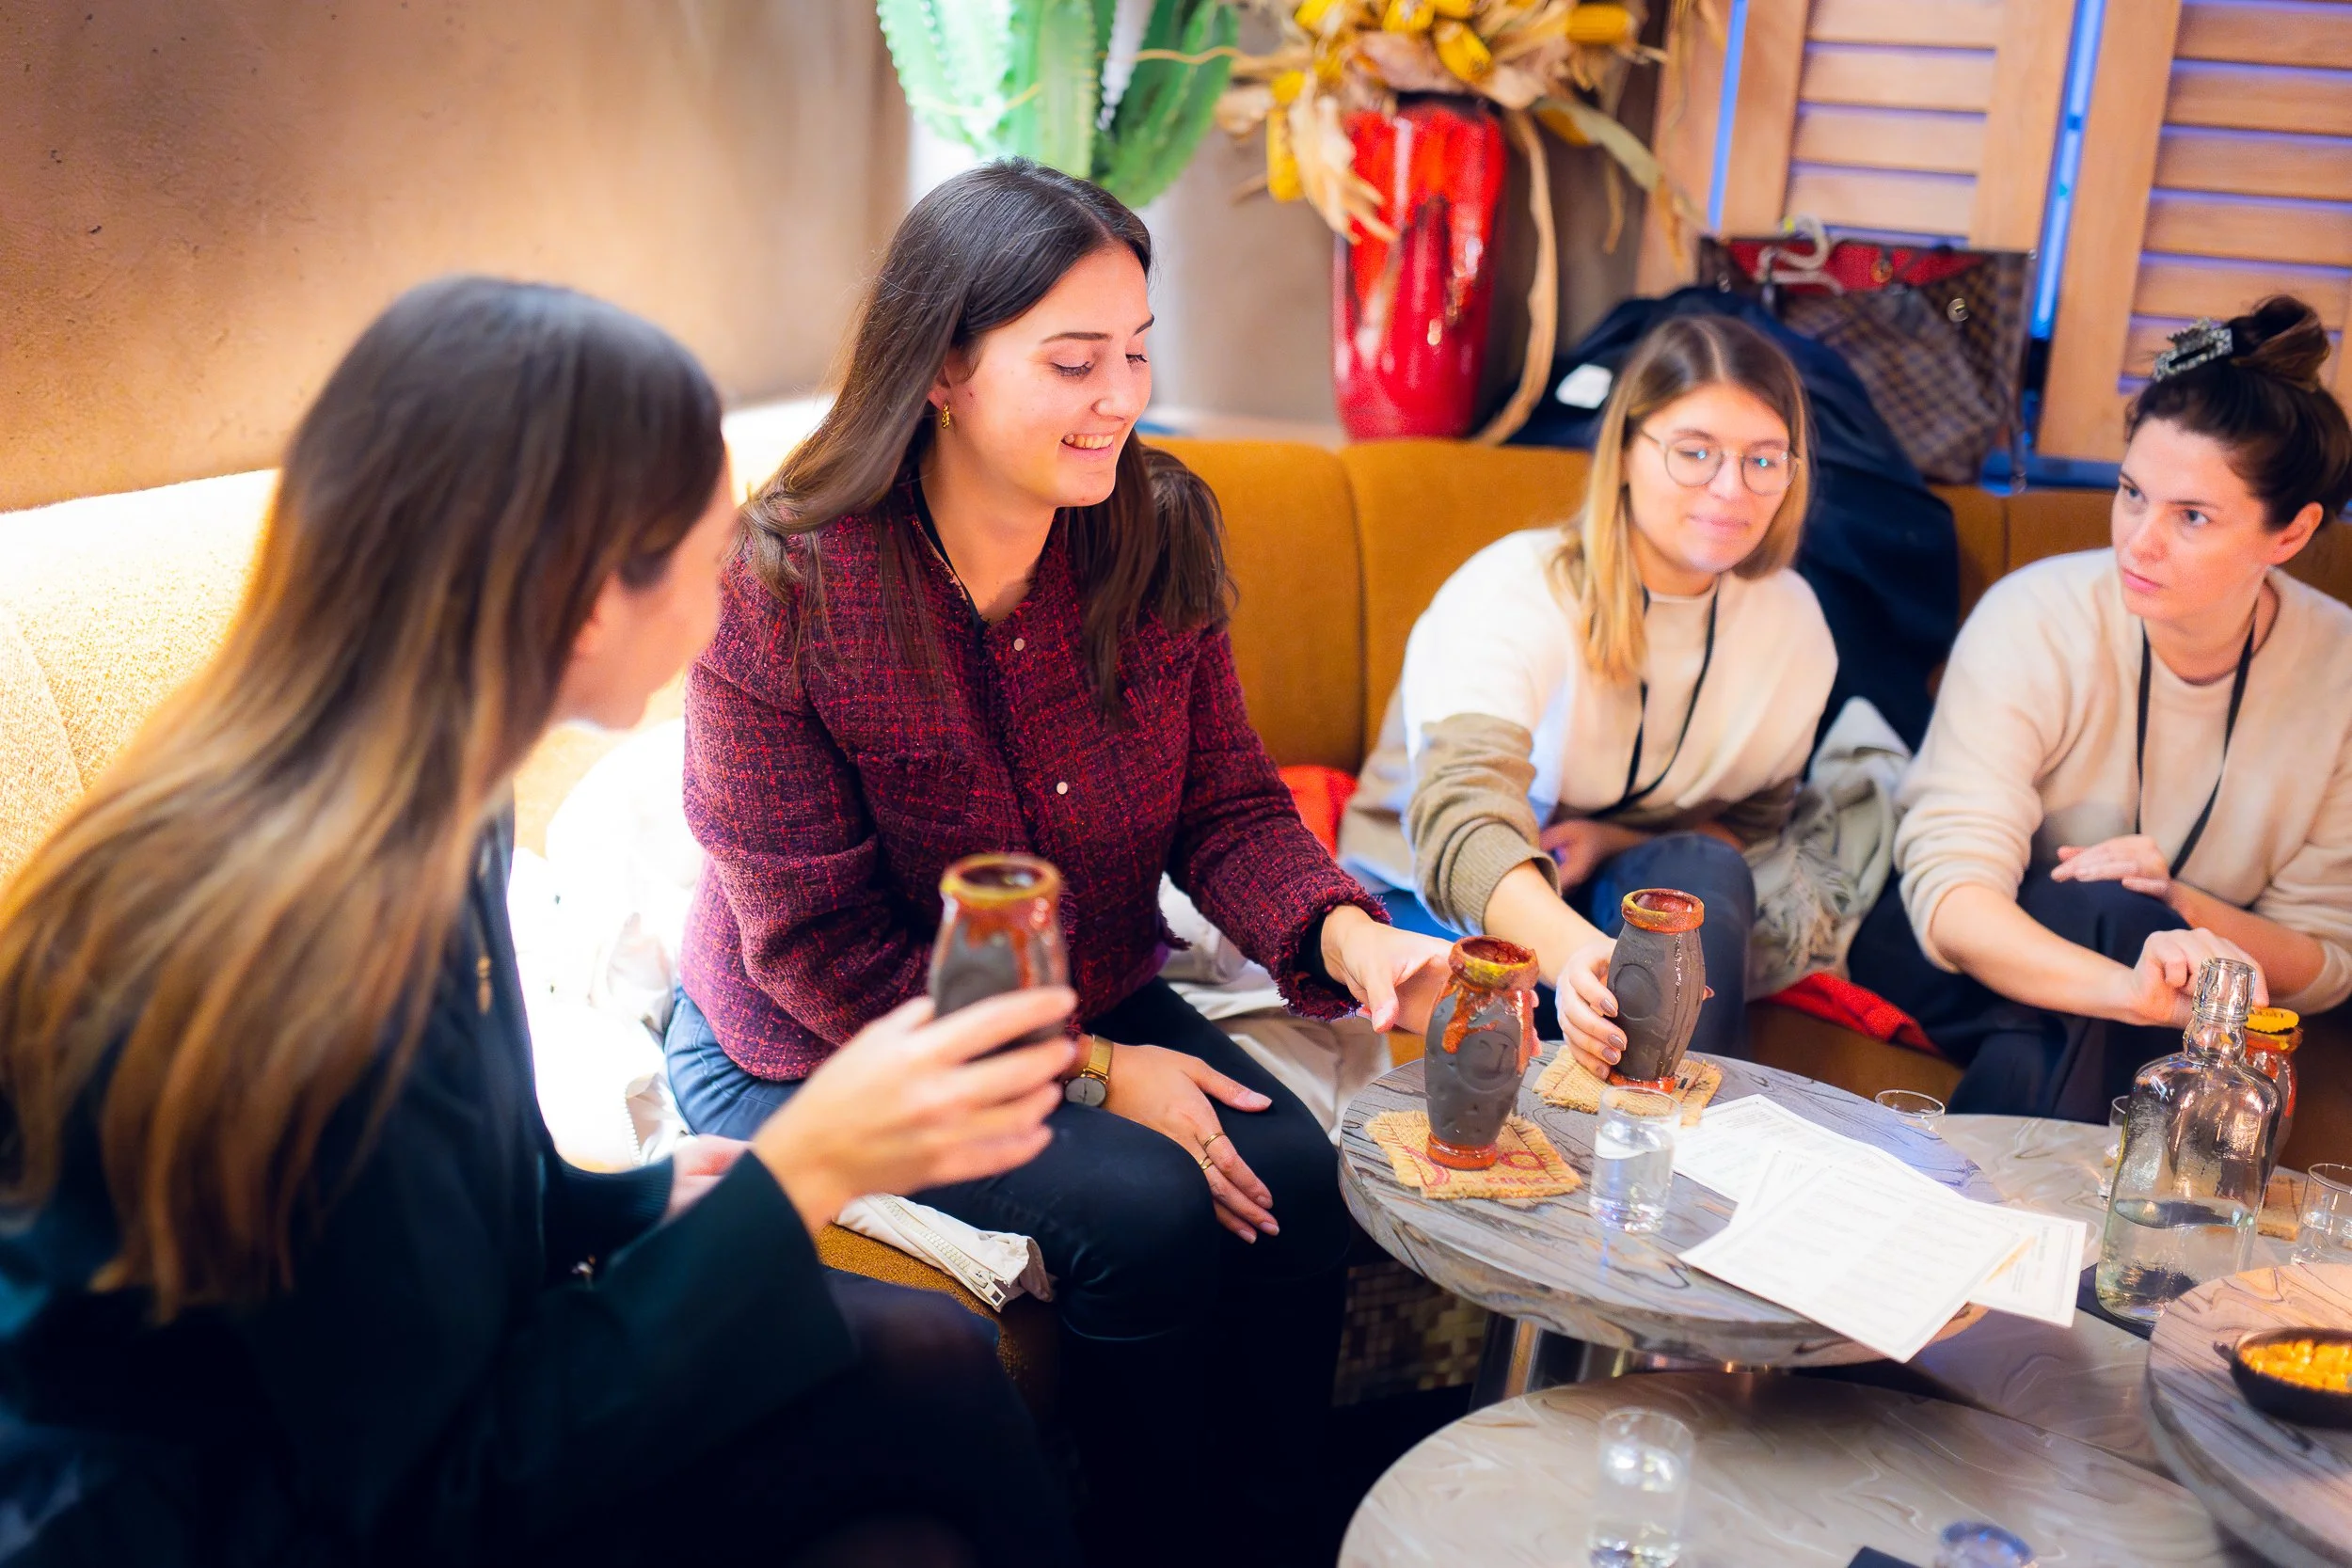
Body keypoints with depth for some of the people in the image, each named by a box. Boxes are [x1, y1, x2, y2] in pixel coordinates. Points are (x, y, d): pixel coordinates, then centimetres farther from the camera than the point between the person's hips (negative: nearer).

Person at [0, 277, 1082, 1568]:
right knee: (922, 1382, -15)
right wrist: (800, 1171, -24)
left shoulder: (416, 830, -2)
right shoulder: (315, 954, -29)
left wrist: (646, 1201, 1)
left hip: (330, 1450, 8)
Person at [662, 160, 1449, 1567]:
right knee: (1150, 1211, -24)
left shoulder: (1158, 532, -9)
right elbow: (824, 951, -19)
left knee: (1297, 1173, -17)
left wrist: (1341, 931, -25)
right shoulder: (778, 592, -23)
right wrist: (1090, 1071, -21)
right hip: (818, 1048, -4)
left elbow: (1225, 802, -3)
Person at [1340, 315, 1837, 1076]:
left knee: (1699, 869, -28)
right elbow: (1463, 821, -41)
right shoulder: (1513, 592, -23)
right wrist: (1578, 952, -63)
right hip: (1427, 897, -4)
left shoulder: (1791, 620, -4)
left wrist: (1618, 843, -16)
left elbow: (1755, 819, 7)